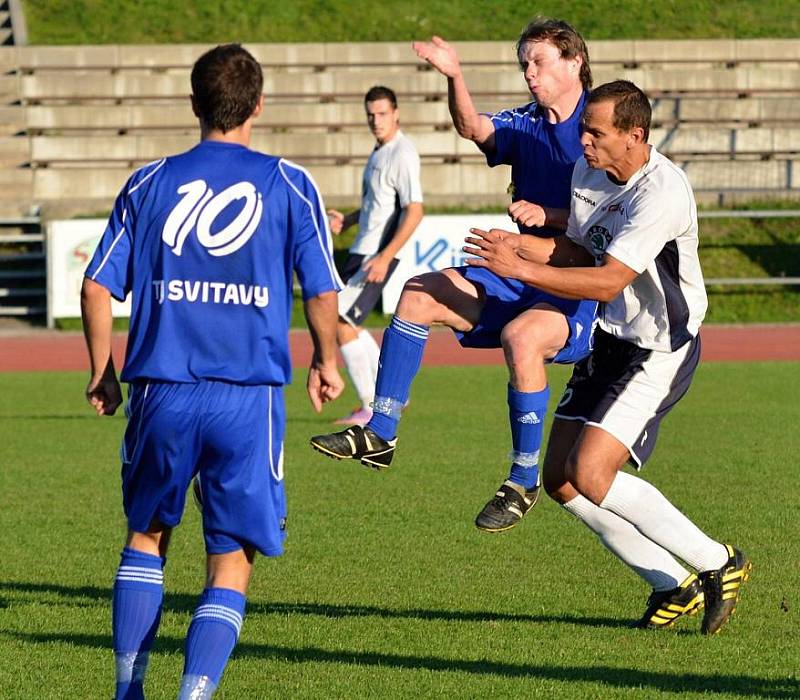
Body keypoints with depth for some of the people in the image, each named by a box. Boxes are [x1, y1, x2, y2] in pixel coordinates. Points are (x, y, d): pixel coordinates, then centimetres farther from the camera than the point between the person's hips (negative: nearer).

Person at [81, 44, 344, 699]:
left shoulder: (150, 183, 7)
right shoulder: (289, 185, 3)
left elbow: (98, 286, 6)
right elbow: (323, 291, 2)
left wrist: (103, 374, 20)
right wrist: (326, 363, 21)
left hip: (162, 392, 2)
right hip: (250, 398, -2)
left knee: (147, 536, 23)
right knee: (231, 566, 4)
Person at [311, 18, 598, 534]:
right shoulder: (525, 125, 11)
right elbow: (474, 127, -8)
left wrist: (548, 215, -22)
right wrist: (455, 76, -25)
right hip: (520, 276, 7)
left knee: (522, 337, -36)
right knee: (418, 295, -5)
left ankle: (525, 481, -20)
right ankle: (380, 435, -3)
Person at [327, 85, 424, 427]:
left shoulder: (403, 154, -16)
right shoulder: (380, 150, 14)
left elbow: (414, 211, -24)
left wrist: (386, 256, -29)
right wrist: (347, 219, 13)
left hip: (378, 254, -10)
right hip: (362, 250, 10)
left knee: (341, 322, -12)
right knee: (346, 322, 17)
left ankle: (371, 408, -7)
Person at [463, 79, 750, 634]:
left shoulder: (663, 193, -25)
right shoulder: (587, 172, 1)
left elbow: (607, 281, -29)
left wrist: (520, 268, -30)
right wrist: (518, 242, -4)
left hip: (661, 352, -9)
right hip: (609, 340, 9)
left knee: (591, 474, -20)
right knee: (561, 479, 3)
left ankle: (718, 564, -5)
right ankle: (674, 586, 12)